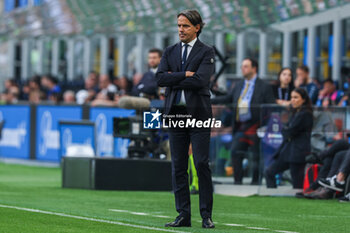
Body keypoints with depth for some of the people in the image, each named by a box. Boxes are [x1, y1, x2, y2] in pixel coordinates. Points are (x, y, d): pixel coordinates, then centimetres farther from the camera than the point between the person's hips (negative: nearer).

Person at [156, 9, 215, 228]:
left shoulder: (206, 52, 0)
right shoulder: (170, 52, 14)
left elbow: (200, 80, -15)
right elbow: (160, 78, 0)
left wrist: (174, 80, -7)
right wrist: (184, 75, -11)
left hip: (198, 114, -4)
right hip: (175, 113, 4)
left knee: (202, 164, -6)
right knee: (178, 167, 4)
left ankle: (206, 215, -1)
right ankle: (183, 215, 7)